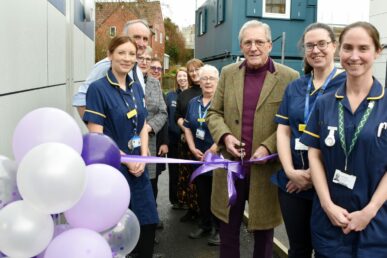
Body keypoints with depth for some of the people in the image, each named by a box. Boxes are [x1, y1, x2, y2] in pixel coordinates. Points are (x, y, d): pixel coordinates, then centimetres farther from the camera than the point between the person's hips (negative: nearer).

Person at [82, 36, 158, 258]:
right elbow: (96, 136, -15)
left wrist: (142, 158, -3)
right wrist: (126, 160, -14)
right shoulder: (98, 88, -11)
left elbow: (143, 126, 10)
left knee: (149, 221, 13)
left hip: (138, 167, 6)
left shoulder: (136, 87, 7)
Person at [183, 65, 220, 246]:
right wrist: (192, 148, 0)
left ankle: (218, 229, 18)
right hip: (199, 157, 6)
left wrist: (213, 150, -19)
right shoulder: (193, 103, 12)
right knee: (202, 193, 15)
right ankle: (204, 225, 30)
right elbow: (187, 127, 13)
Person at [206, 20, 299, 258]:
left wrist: (269, 147, -17)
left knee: (263, 234, 16)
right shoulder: (228, 73, 6)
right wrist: (225, 136, -11)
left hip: (267, 170, -2)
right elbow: (214, 113, 8)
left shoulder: (289, 77, -5)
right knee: (228, 231, 17)